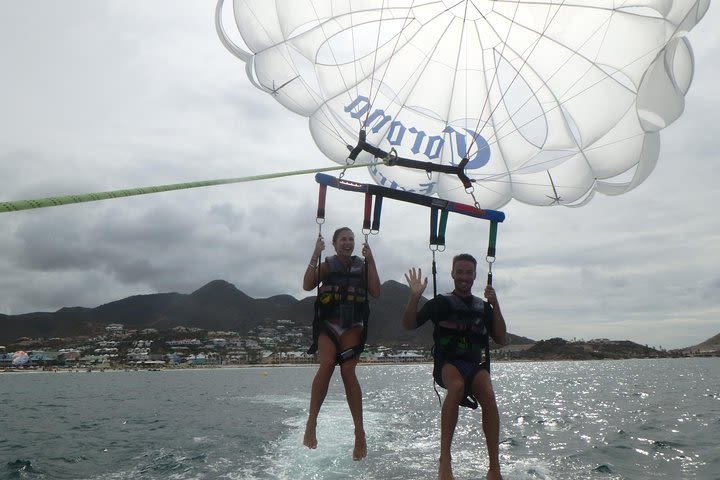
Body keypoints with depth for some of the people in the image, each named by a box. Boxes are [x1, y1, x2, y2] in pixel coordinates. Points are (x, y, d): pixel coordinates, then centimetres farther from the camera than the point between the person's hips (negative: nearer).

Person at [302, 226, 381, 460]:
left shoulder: (362, 266, 9)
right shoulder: (327, 265, 6)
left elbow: (376, 292, -4)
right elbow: (307, 285, -8)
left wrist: (370, 260, -7)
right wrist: (315, 255, -12)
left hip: (352, 327, 0)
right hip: (328, 325, 0)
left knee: (348, 370, -16)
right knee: (327, 364, -25)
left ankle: (359, 433, -15)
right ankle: (311, 422, -20)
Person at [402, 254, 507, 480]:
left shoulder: (484, 307, 17)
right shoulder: (441, 303, 10)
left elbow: (502, 340, 8)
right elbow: (409, 324, 5)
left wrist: (495, 305, -1)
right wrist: (415, 296, -11)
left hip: (475, 365, 2)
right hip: (447, 364, -2)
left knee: (488, 396, -30)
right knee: (457, 386, -37)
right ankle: (444, 459, -36)